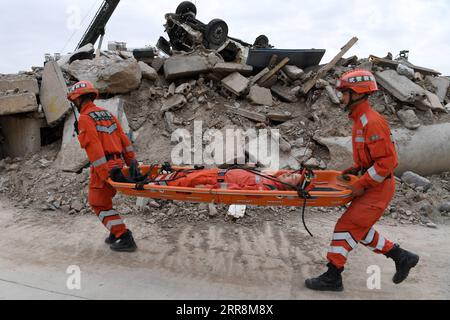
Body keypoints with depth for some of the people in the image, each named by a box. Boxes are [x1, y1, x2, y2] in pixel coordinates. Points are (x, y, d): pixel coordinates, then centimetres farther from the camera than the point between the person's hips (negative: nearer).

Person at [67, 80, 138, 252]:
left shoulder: (85, 119, -10)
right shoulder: (108, 113, 14)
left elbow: (94, 148, -19)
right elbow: (123, 138, 12)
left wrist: (104, 174, -22)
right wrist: (132, 161, 14)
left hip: (104, 168, -8)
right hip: (118, 164, 8)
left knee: (100, 204, 3)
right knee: (103, 200, 23)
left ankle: (125, 239, -2)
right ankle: (116, 232, 25)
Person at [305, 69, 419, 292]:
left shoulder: (373, 122, -21)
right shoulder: (361, 120, 10)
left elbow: (387, 161, -24)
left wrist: (361, 185, -21)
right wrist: (354, 170, 8)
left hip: (378, 188, -10)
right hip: (371, 185, 10)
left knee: (347, 227, -7)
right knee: (360, 229, 16)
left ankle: (332, 278, 5)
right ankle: (402, 257, 29)